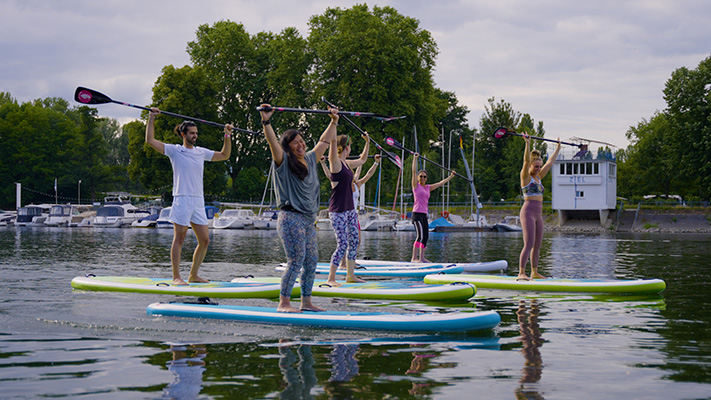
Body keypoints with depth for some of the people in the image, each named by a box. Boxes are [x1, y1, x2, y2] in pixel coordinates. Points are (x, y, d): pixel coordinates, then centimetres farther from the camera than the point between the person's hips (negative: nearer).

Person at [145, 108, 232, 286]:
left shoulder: (201, 152, 15)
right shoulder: (175, 150, 0)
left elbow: (224, 155, 24)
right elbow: (150, 140, -7)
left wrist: (228, 136, 15)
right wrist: (151, 118, -10)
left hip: (198, 201, 6)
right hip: (182, 200, -6)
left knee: (204, 240, 5)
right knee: (179, 239, -5)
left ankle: (193, 275, 16)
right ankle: (176, 277, -1)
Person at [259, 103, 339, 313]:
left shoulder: (310, 159, 16)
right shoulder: (284, 162, -4)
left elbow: (324, 142, 29)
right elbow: (272, 142, -19)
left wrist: (334, 121, 34)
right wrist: (266, 121, -32)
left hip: (308, 220, 8)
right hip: (291, 218, -8)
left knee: (311, 262, 8)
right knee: (296, 261, -13)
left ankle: (306, 302, 16)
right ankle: (284, 302, -9)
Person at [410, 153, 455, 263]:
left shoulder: (427, 188, 17)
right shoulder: (416, 185, 1)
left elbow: (440, 183, 27)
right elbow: (414, 171, -8)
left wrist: (451, 176, 34)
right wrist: (415, 158, -12)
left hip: (424, 214, 8)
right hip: (417, 213, -8)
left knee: (426, 236, 6)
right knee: (420, 236, -16)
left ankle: (422, 258, 12)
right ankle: (414, 258, -16)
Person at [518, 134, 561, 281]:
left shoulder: (538, 177, 16)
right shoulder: (526, 176, -4)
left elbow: (550, 162, 25)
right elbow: (526, 160, -20)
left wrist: (558, 147, 30)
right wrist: (527, 143, -30)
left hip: (538, 214, 8)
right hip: (528, 212, -8)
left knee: (537, 245, 10)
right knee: (529, 245, -16)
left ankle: (534, 273, 17)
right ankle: (521, 273, -20)